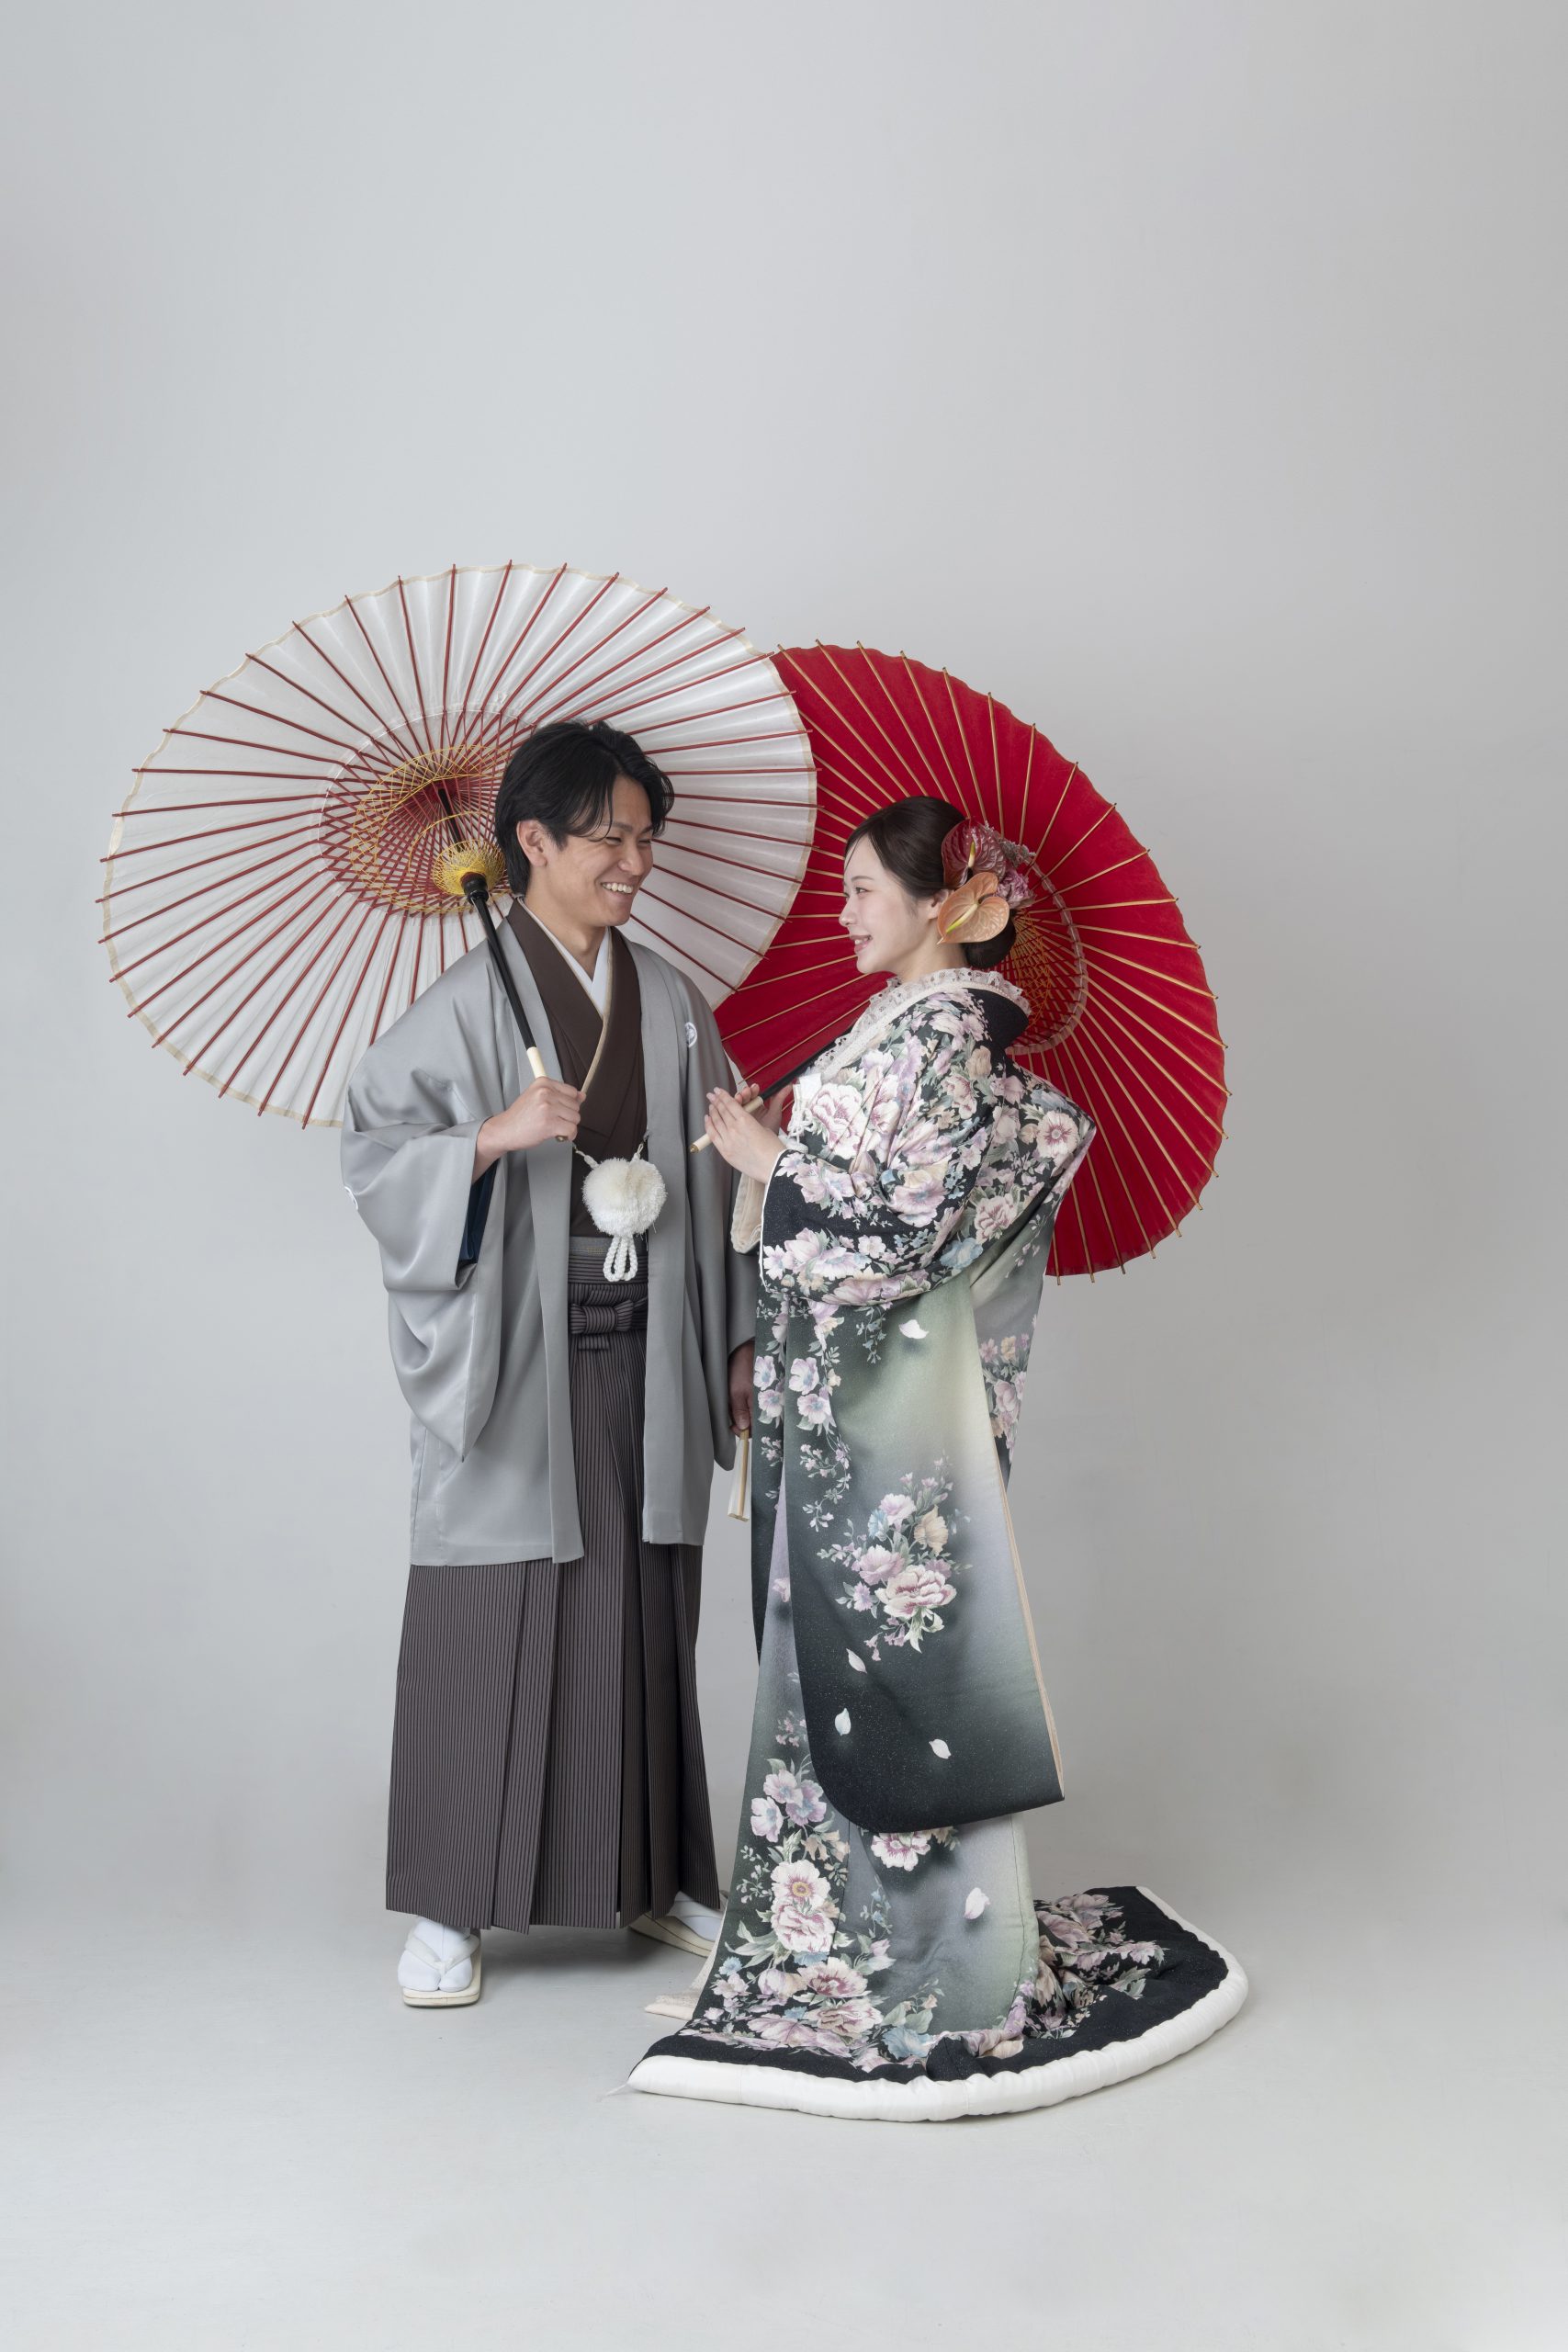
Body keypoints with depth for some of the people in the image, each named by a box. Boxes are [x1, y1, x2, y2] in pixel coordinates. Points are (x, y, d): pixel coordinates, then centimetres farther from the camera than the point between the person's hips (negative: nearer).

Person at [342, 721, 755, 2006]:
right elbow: (371, 1152, -7)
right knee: (492, 1621, 1)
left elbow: (715, 1176, 13)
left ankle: (653, 1877, 26)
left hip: (645, 1357, 4)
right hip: (515, 1360, -4)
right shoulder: (469, 1003, -4)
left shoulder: (670, 998, 9)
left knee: (645, 1615, 11)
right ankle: (451, 1907, 14)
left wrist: (738, 1340, 11)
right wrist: (494, 1135, -23)